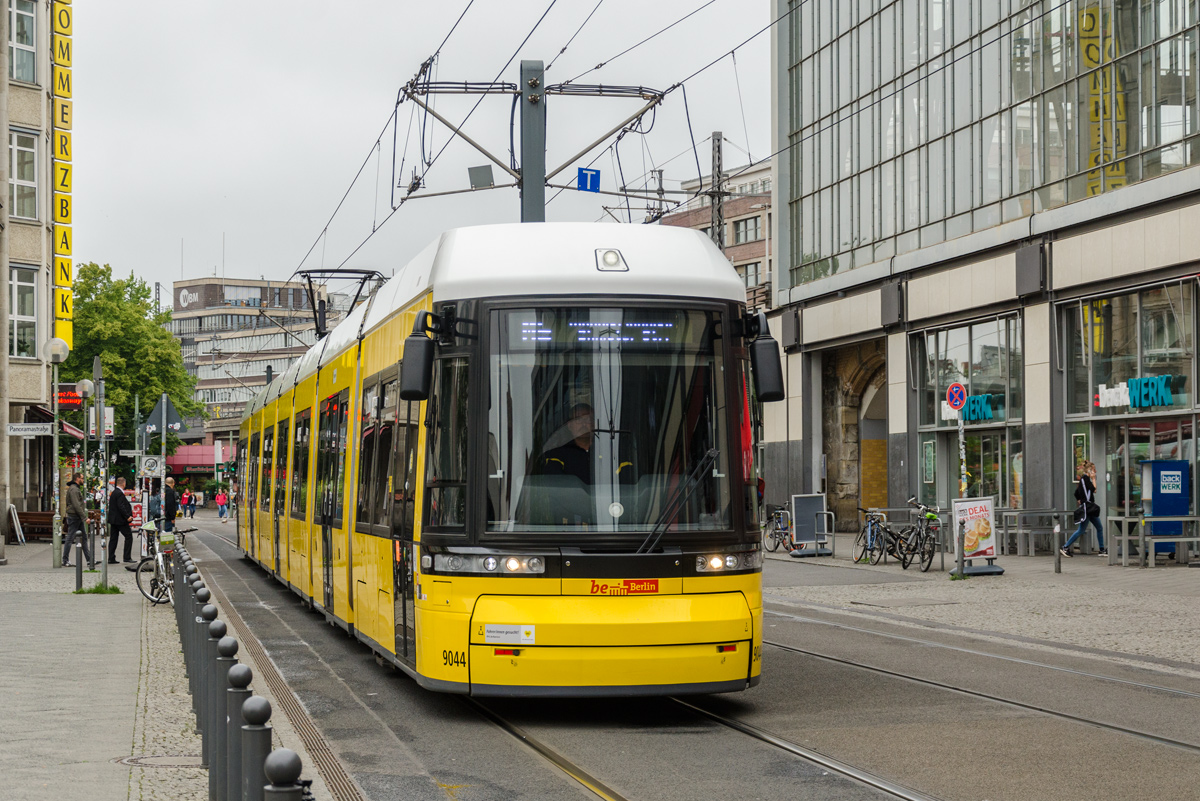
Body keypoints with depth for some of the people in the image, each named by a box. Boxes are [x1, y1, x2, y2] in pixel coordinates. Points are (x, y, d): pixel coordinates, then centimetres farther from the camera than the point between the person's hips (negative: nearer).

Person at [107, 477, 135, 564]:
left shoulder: (114, 493, 14)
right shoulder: (120, 493, -16)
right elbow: (121, 507, -24)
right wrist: (127, 516, -22)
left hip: (113, 519, 10)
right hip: (120, 520, -10)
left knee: (113, 538, 10)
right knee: (129, 536, -2)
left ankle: (111, 559, 10)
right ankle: (127, 557, -4)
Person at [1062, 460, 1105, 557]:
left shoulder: (1084, 478, 16)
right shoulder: (1085, 478, -12)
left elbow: (1076, 494, 19)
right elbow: (1093, 489, -17)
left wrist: (1081, 502, 22)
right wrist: (1093, 479, -7)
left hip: (1090, 509, 10)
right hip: (1087, 508, -10)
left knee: (1099, 528, 11)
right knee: (1081, 530, -8)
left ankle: (1102, 550, 15)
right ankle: (1066, 547, -4)